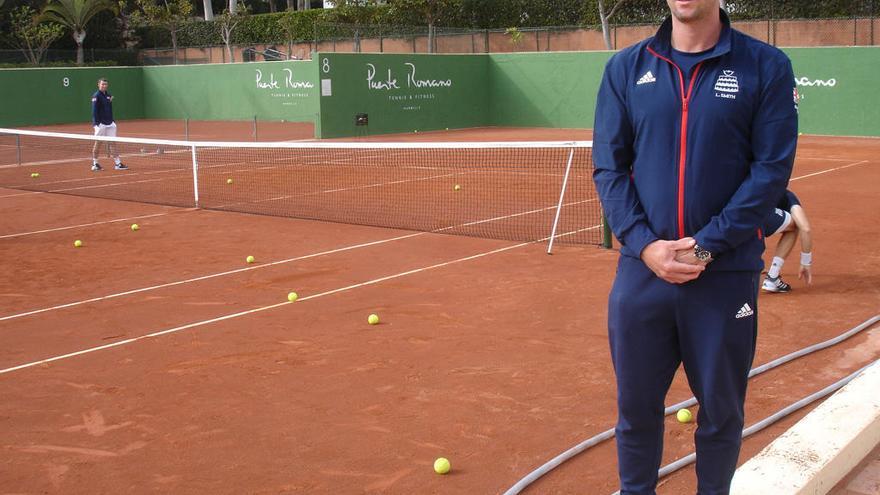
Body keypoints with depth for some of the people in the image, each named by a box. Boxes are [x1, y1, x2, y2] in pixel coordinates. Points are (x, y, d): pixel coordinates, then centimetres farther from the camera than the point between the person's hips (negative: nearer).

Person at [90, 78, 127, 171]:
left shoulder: (108, 95, 13)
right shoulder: (96, 96, -8)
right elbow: (94, 111, -13)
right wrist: (96, 122, -19)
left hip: (110, 123, 7)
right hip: (100, 124, -6)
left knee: (112, 143, 5)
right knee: (98, 143, 1)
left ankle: (118, 164, 4)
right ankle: (95, 164, 10)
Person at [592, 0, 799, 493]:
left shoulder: (766, 66, -2)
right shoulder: (626, 68, 5)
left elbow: (771, 170, -6)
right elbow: (609, 167, 3)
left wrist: (706, 247, -14)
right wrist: (644, 244, -11)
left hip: (727, 274, -1)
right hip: (641, 269, 2)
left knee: (721, 409, 11)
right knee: (636, 404, 11)